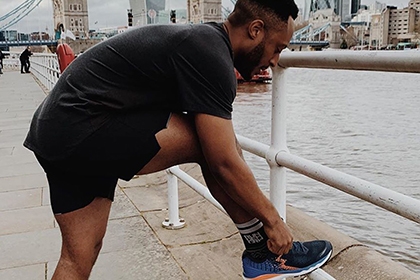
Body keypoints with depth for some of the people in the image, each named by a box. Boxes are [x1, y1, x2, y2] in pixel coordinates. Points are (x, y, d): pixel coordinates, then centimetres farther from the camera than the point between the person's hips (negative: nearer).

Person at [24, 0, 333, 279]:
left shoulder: (199, 39, 16)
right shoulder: (211, 56, -15)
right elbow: (224, 163, -17)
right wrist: (273, 219, -3)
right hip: (81, 134, -10)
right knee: (212, 142, -9)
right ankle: (263, 254, 6)